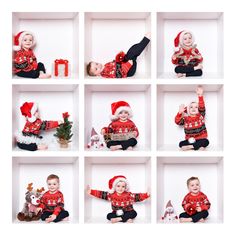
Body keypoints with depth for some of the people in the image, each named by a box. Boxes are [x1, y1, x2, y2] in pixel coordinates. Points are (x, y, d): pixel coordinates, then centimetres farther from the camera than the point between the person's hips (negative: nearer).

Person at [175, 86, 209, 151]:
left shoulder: (200, 116, 1)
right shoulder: (185, 119, 5)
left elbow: (202, 107, -15)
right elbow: (177, 121, -8)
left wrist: (200, 96, -30)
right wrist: (180, 112, -23)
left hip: (200, 139, -1)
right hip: (190, 140, 1)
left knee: (206, 141, -32)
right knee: (181, 144, -25)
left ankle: (190, 146, -29)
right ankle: (199, 146, -31)